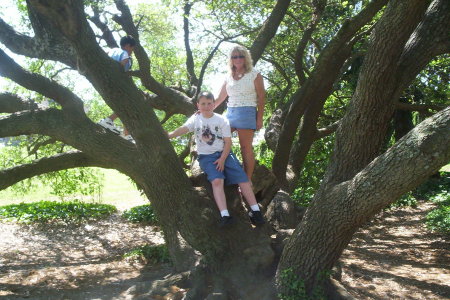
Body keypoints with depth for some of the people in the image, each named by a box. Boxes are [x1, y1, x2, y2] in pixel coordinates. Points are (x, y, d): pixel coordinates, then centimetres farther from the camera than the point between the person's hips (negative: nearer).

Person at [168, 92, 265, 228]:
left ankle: (256, 211, -6)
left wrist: (222, 159, -14)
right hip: (206, 156, -1)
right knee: (217, 180, -27)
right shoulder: (195, 119, 3)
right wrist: (168, 135, -34)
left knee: (242, 177, -13)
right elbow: (183, 129, -15)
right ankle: (225, 215, -35)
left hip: (224, 153, 2)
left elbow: (228, 141, -1)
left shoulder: (222, 119, 2)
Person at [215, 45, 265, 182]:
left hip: (246, 112, -5)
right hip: (230, 112, 5)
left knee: (246, 148, -6)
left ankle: (247, 181, -3)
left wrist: (260, 118, -8)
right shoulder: (229, 77, 17)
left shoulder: (254, 74, 4)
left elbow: (261, 97, 0)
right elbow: (220, 97, 20)